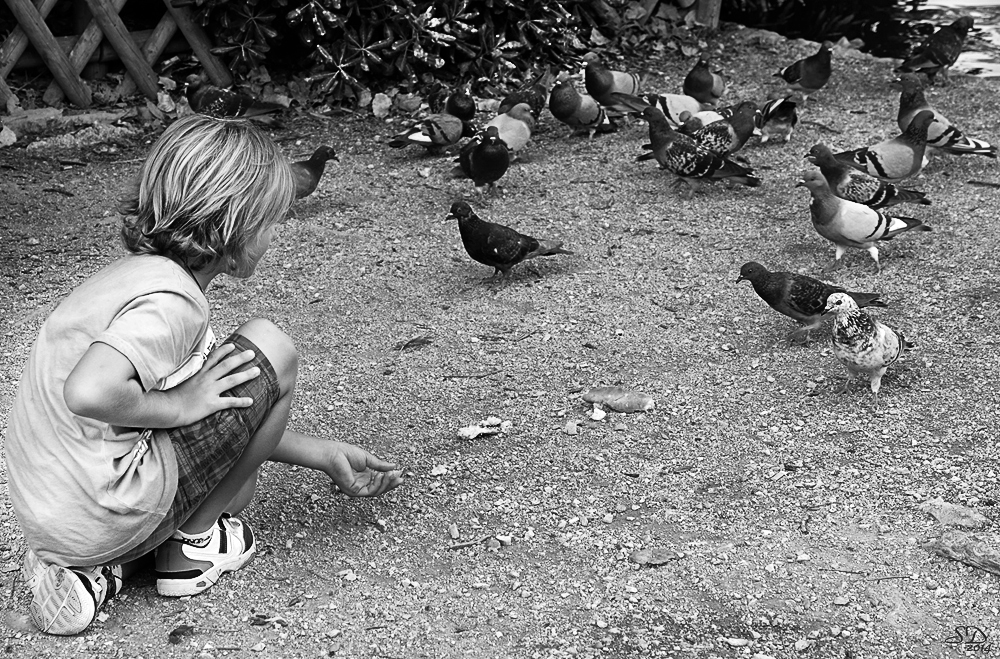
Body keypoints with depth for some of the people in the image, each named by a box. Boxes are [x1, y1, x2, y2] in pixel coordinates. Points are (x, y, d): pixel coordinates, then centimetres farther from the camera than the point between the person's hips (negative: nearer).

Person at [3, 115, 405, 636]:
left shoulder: (140, 272, 15)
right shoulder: (171, 299, -17)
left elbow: (239, 420, 21)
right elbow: (89, 393, -35)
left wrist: (326, 456, 24)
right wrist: (182, 405, -16)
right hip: (103, 518, -9)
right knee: (270, 350, -4)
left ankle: (88, 567, 12)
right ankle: (190, 545, 6)